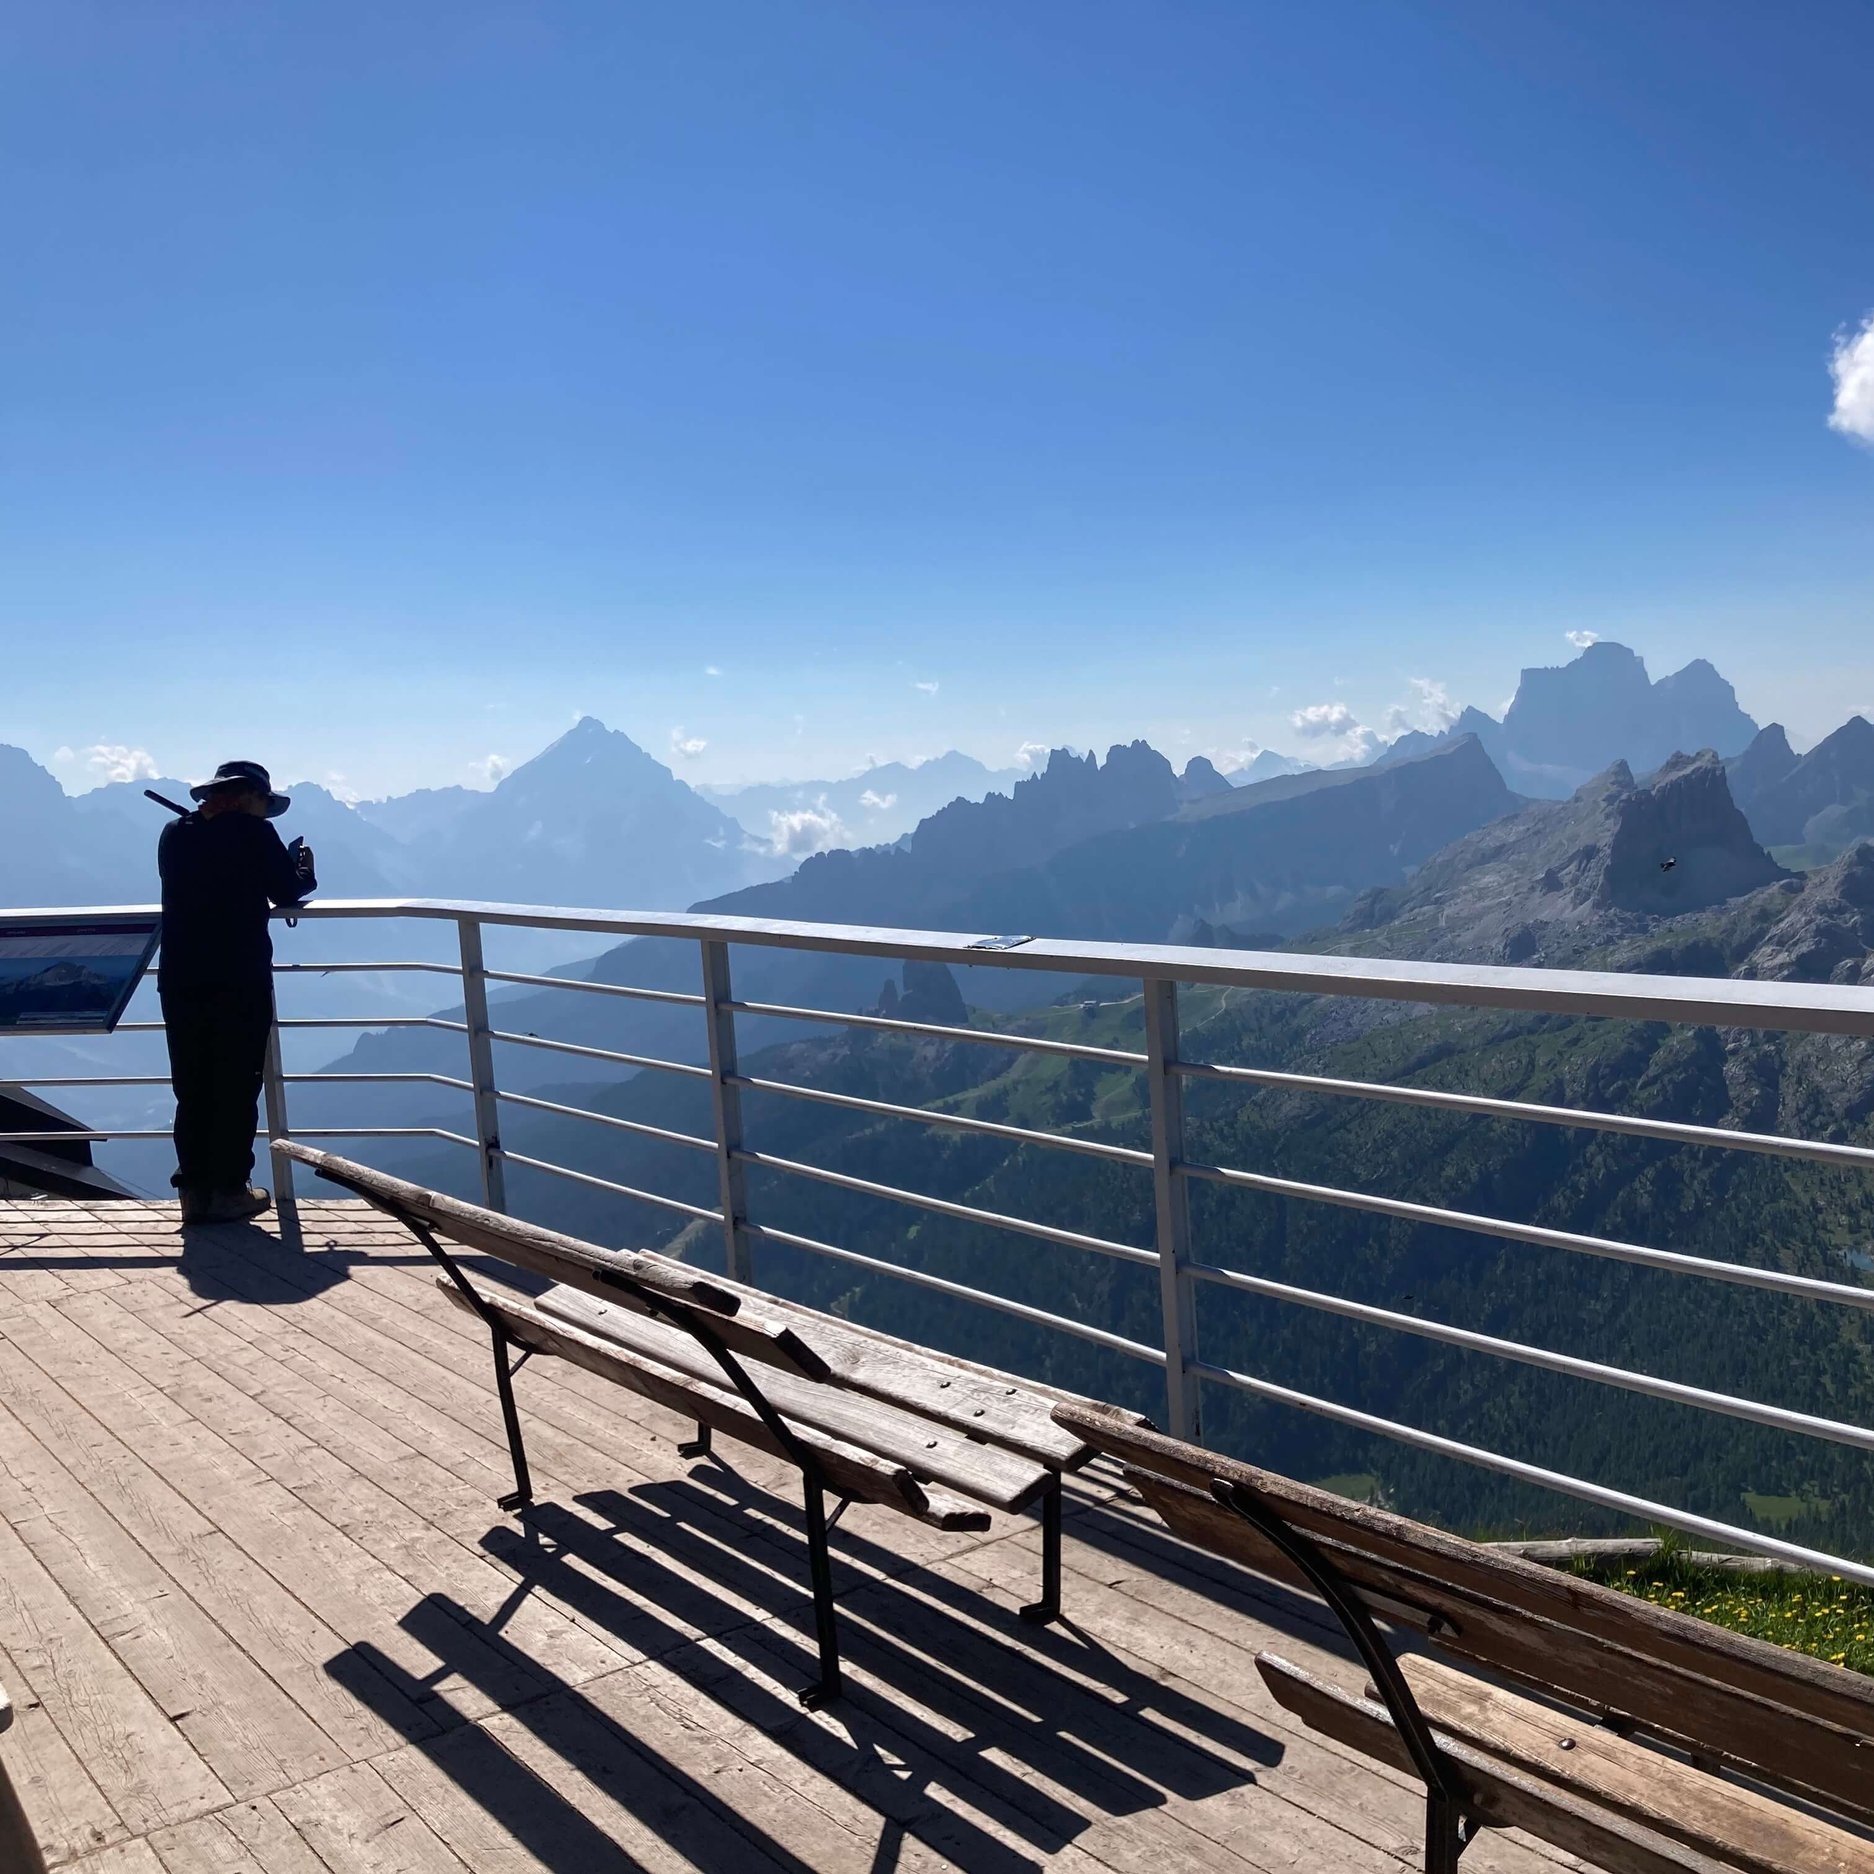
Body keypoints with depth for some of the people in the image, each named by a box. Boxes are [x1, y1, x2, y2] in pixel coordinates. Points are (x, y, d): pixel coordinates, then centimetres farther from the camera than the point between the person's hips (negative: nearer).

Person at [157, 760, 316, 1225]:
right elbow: (288, 893, -3)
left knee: (192, 1090, 12)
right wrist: (304, 869, 19)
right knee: (237, 1089, 4)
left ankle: (194, 1191, 13)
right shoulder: (253, 833, -7)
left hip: (179, 981, 5)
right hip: (240, 982, -5)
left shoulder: (174, 834, 9)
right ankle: (227, 1191, 6)